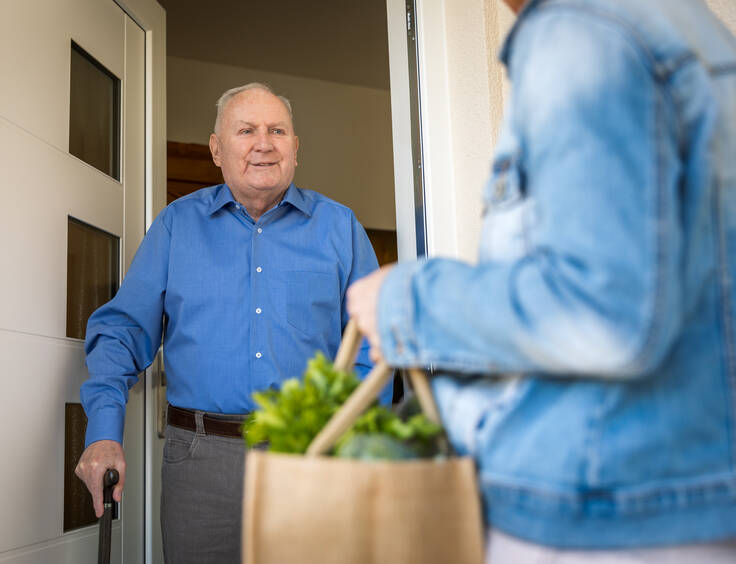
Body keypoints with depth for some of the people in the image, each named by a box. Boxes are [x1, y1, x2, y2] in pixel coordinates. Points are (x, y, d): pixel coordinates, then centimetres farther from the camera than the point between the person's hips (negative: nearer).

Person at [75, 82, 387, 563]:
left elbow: (371, 344, 6)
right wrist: (104, 433, -8)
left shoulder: (338, 226, 7)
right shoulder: (177, 224, 8)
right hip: (201, 457, 0)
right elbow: (124, 328, 5)